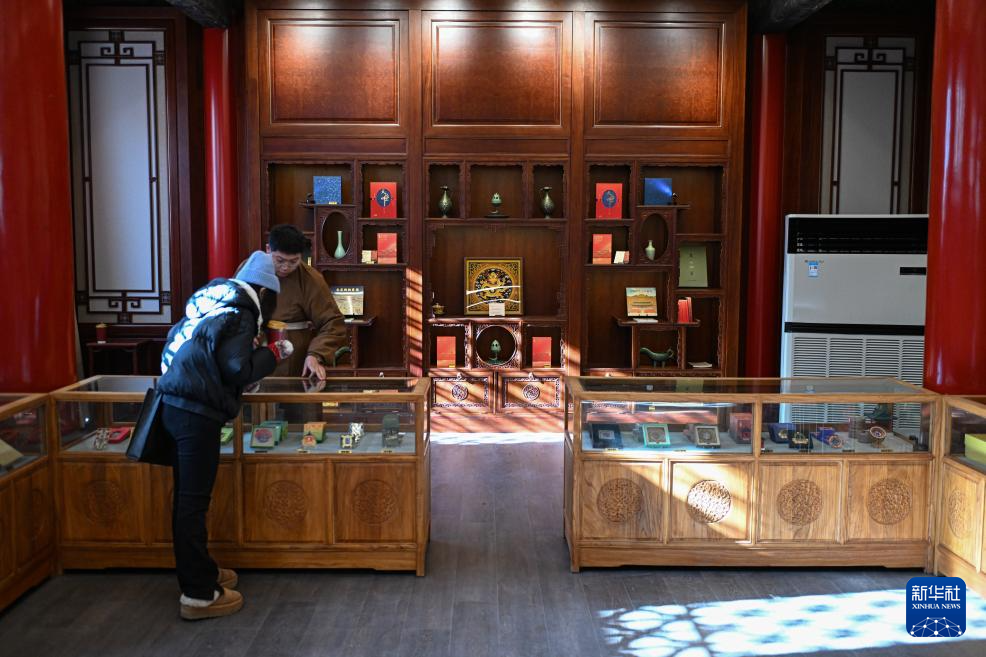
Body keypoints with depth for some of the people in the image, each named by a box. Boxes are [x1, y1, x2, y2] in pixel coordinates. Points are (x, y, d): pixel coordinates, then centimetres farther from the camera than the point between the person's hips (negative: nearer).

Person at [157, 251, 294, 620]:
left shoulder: (210, 301, 15)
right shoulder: (240, 315, -10)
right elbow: (238, 370, -17)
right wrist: (271, 354, -2)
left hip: (175, 404, 9)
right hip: (196, 413, -9)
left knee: (187, 497, 17)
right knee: (193, 502, -4)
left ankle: (199, 572, 31)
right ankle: (198, 595, 4)